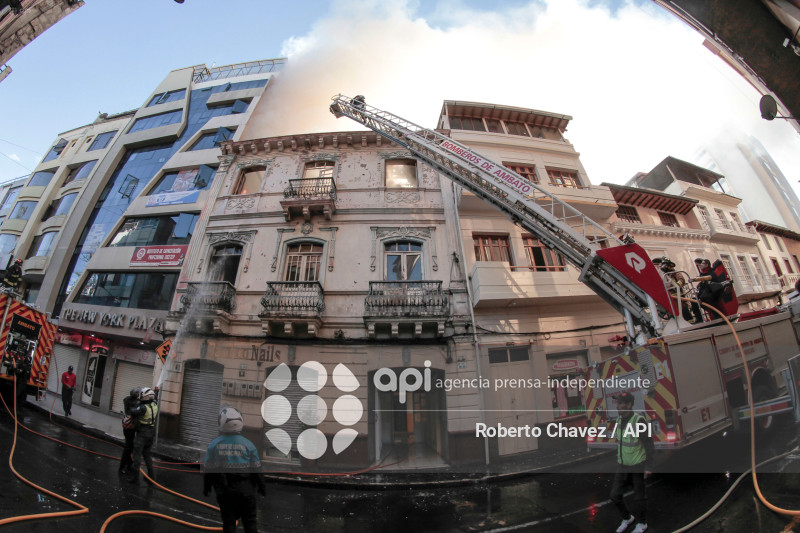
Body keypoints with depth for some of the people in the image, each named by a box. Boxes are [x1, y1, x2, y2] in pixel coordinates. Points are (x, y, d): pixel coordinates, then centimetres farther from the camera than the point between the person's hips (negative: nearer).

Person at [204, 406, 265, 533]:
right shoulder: (248, 444, -10)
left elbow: (208, 469, 1)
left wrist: (206, 487, 18)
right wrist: (261, 486, 9)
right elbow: (256, 469, -5)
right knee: (249, 520, 12)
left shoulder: (214, 444, -6)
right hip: (245, 488, -1)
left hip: (223, 490, 2)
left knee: (228, 521, 15)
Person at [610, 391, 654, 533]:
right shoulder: (619, 419, 1)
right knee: (615, 495, 7)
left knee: (639, 497, 11)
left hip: (637, 466, -6)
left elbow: (649, 445, -16)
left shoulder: (639, 421, -20)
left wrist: (648, 467, -15)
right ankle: (627, 518, 32)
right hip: (622, 465, 6)